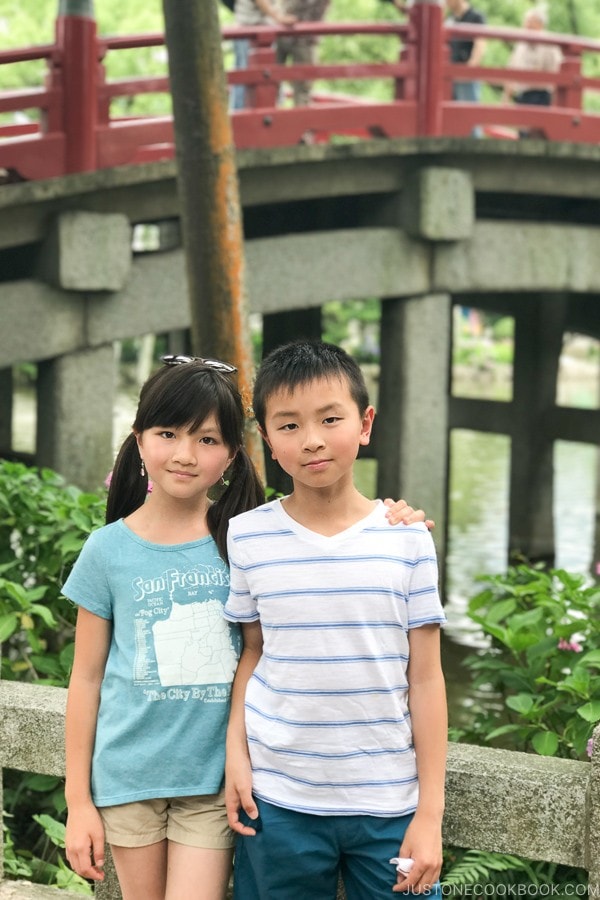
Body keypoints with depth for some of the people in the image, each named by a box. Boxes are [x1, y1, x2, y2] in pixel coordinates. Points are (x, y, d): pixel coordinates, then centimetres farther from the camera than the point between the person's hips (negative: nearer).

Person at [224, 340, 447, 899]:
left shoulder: (406, 538, -3)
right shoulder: (249, 537, -1)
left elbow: (425, 677, -1)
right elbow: (251, 653, 10)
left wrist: (430, 812, -2)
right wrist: (235, 756, -2)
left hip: (389, 804, 0)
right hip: (279, 801, 1)